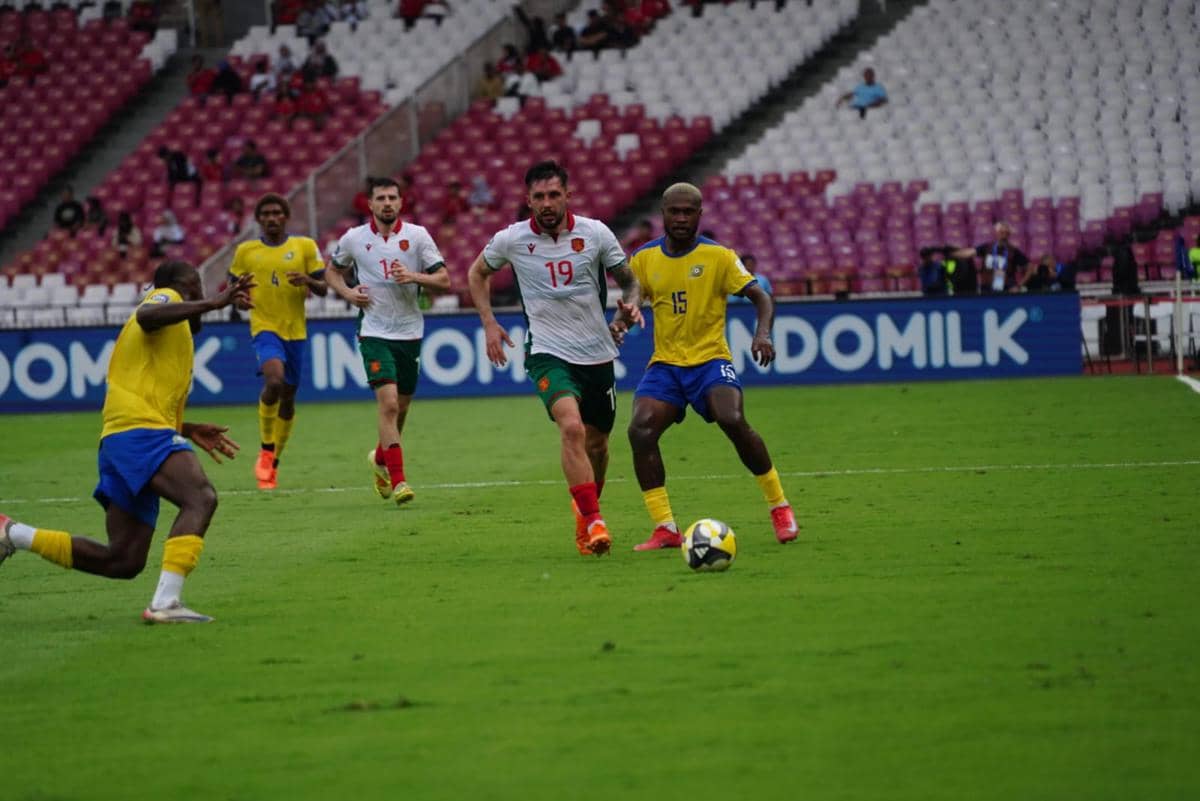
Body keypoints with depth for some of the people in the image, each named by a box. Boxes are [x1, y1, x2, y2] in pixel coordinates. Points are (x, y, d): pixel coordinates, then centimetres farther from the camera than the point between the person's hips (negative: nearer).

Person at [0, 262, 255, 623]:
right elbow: (146, 316, -22)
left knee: (123, 561, 6)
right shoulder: (166, 296, 5)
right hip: (142, 430, -10)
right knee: (201, 498, -28)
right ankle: (165, 602, -42)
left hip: (119, 439, 10)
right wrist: (213, 303, -24)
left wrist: (189, 430, 32)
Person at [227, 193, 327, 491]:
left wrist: (308, 281, -18)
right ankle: (266, 451, -10)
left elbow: (323, 288, 5)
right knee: (274, 380, -28)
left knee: (288, 397, 8)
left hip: (295, 330, 2)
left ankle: (274, 461, 26)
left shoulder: (305, 246, 4)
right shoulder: (246, 251, 5)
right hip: (264, 328, -2)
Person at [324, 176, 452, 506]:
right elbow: (333, 271, 18)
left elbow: (444, 281, -2)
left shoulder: (417, 236, -1)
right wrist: (347, 292, -2)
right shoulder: (353, 238, 1)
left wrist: (414, 277, -20)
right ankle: (397, 480, -16)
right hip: (374, 333, -2)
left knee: (400, 408, 12)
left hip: (410, 333, 2)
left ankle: (381, 459, 40)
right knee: (389, 404, -17)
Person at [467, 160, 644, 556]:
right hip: (548, 353, -3)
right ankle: (594, 523, -28)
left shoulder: (595, 233, -4)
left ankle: (585, 515, 39)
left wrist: (631, 305, -14)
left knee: (596, 444, 12)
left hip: (597, 354, 3)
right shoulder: (511, 240, -5)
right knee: (572, 427, -27)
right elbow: (478, 273, 15)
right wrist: (489, 324, 4)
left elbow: (628, 280, 8)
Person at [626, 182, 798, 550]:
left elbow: (761, 298, -5)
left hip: (710, 359, -3)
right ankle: (665, 529, -15)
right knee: (640, 430, -21)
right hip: (664, 364, 3)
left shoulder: (718, 256, -3)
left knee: (733, 421, -28)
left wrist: (762, 333, -24)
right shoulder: (644, 259, 5)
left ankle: (779, 506, -5)